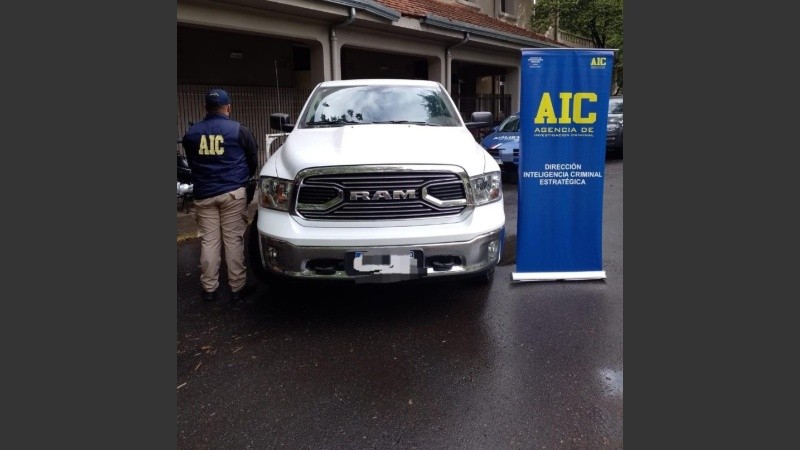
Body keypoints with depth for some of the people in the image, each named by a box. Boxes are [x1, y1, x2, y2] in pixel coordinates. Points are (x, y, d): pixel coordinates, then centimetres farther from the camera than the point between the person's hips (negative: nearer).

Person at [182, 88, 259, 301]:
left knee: (208, 241, 7)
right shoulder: (240, 130, -1)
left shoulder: (191, 133, 9)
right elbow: (253, 162, 7)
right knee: (233, 240, 0)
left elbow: (191, 163, 19)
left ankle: (208, 288, 13)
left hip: (203, 194, 3)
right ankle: (237, 287, 5)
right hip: (233, 192, -3)